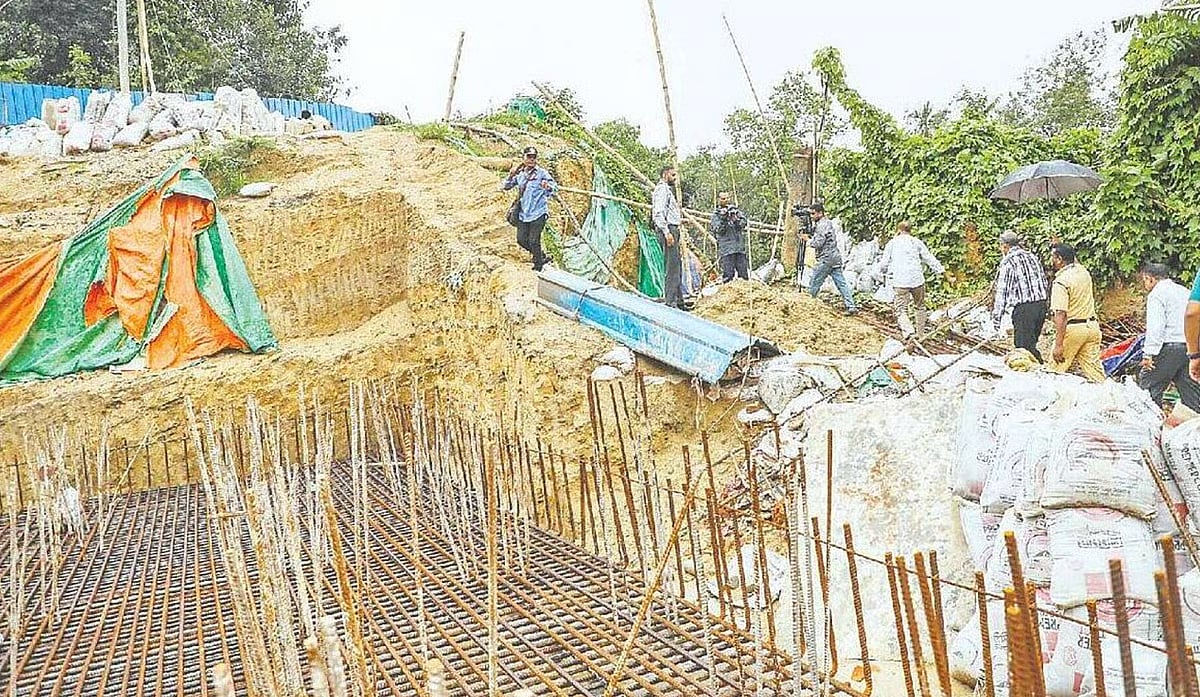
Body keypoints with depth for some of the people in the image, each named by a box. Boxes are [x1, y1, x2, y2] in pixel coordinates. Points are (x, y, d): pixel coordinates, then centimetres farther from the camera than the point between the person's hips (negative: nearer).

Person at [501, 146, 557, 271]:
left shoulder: (542, 173, -7)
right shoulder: (520, 174, 8)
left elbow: (555, 186, -15)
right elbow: (505, 187, 12)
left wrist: (548, 187, -39)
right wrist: (511, 175, -7)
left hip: (538, 213, -6)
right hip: (523, 213, 6)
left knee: (533, 241, -7)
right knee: (521, 239, 7)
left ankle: (538, 267, 12)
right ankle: (541, 256, 30)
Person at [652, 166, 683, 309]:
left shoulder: (667, 190, 26)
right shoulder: (662, 189, -7)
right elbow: (659, 213, -18)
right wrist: (666, 232, -24)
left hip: (672, 230, 11)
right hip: (668, 229, -11)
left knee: (676, 266, 13)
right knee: (671, 268, -13)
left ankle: (679, 301, 18)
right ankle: (670, 302, -14)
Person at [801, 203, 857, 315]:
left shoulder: (822, 225, -13)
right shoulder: (828, 223, 18)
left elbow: (818, 244, -18)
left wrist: (807, 239, -4)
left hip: (826, 259, -10)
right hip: (835, 258, 10)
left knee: (814, 284, 1)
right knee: (841, 283, 4)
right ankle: (851, 307, 0)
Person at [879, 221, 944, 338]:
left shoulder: (892, 243, 10)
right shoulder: (916, 242, 11)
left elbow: (884, 262, 9)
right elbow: (929, 258, 9)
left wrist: (883, 272, 30)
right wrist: (939, 269, 17)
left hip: (900, 282, -2)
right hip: (917, 279, 2)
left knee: (901, 310, -4)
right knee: (920, 307, 21)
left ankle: (908, 330, -31)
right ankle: (920, 334, 26)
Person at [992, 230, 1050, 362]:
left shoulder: (1008, 262, -6)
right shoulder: (1033, 257, 15)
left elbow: (1001, 291, -8)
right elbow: (1044, 283, 17)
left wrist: (996, 317, -5)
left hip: (1023, 308, -8)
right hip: (1041, 305, 8)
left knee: (1024, 347, -3)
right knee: (1031, 344, 16)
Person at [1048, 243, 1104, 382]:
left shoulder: (1060, 282, -17)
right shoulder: (1083, 271, 6)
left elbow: (1060, 315, -23)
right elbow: (1074, 261, 34)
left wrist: (1058, 344, -24)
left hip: (1072, 329, -8)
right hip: (1092, 326, 8)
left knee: (1056, 372, 3)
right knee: (1094, 370, 9)